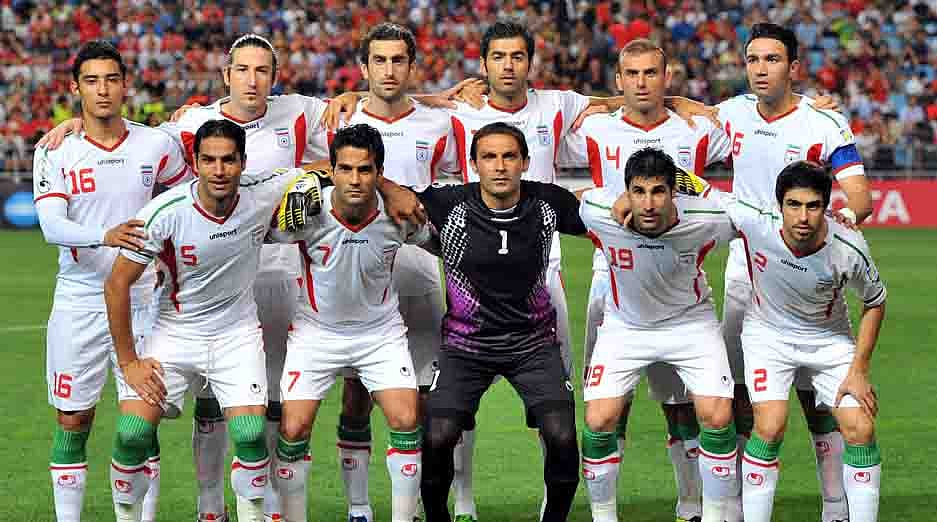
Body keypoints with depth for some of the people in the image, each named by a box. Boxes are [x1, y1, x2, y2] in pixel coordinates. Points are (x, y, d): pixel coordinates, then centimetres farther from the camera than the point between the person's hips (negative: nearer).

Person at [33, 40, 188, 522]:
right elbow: (50, 225, -17)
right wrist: (105, 236, -32)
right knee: (72, 423, 4)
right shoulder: (55, 151, -2)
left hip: (141, 301, 1)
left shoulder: (156, 145, 2)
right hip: (78, 303, -1)